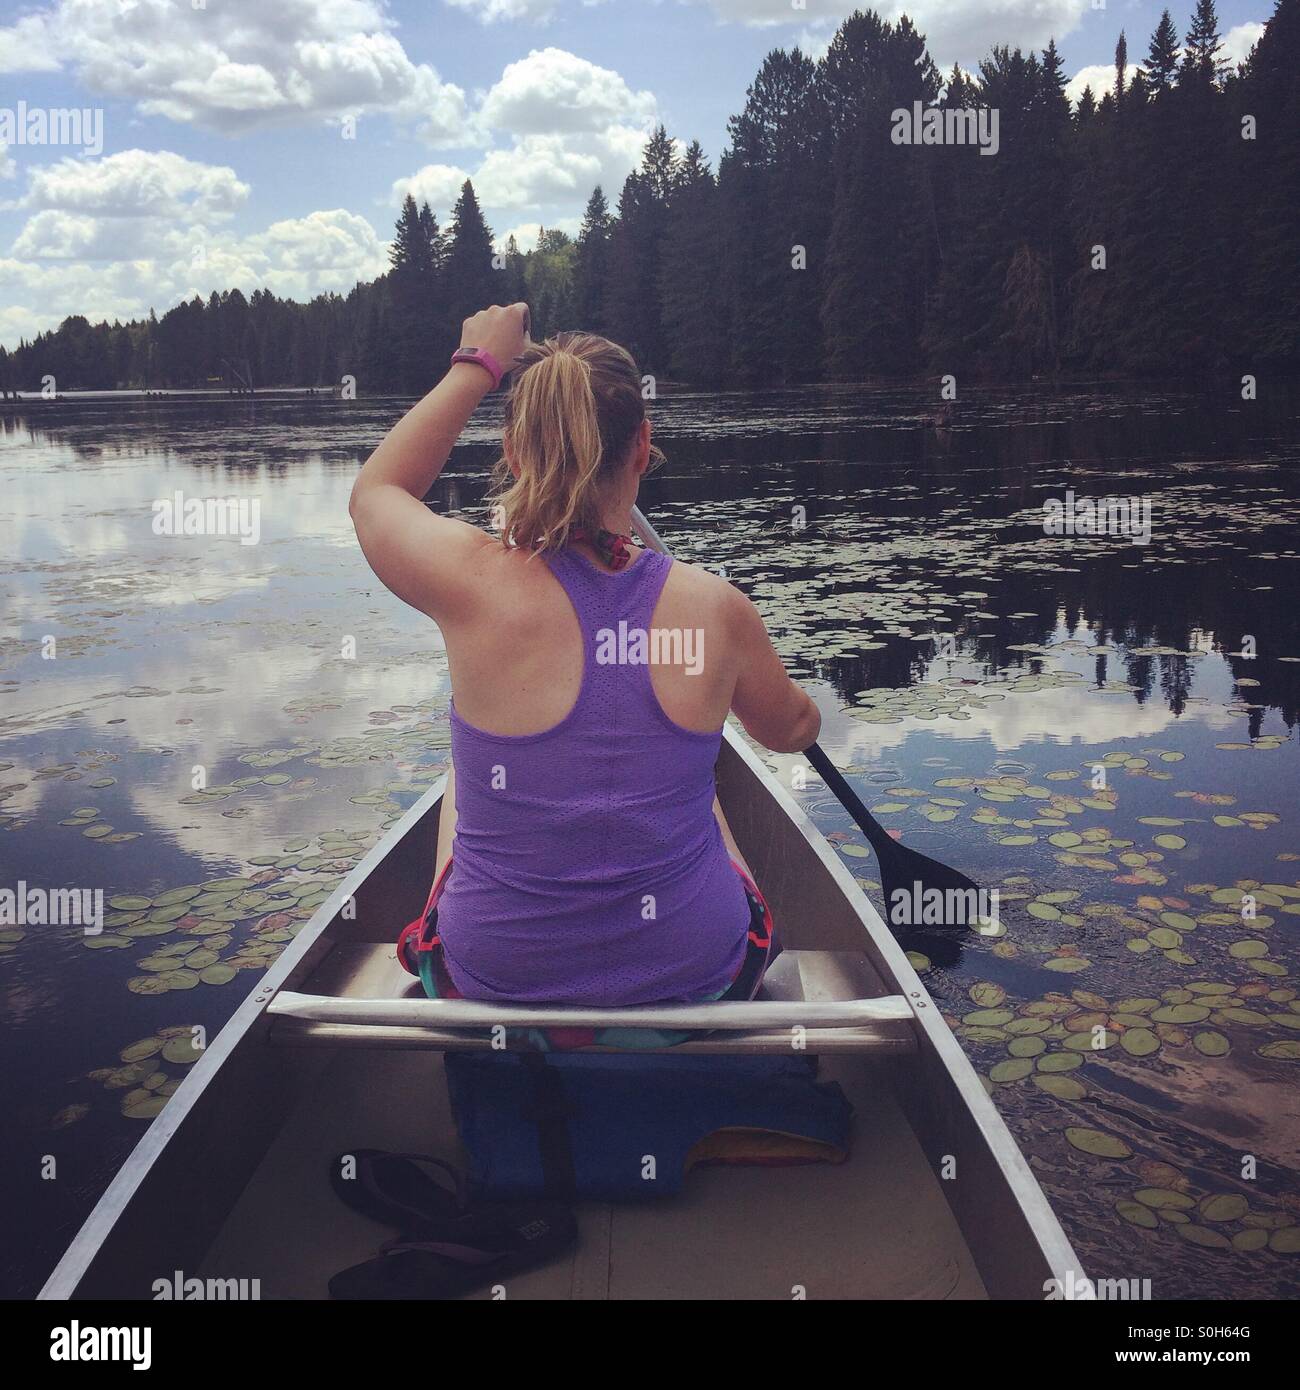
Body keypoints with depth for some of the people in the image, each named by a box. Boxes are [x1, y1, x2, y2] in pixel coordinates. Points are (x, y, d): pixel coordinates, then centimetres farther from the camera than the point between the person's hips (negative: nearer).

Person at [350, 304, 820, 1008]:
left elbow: (375, 490, 3)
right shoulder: (715, 607, -17)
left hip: (497, 977, 0)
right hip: (691, 971, 1)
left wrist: (476, 366, 10)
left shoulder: (476, 585, -22)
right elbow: (793, 731, 6)